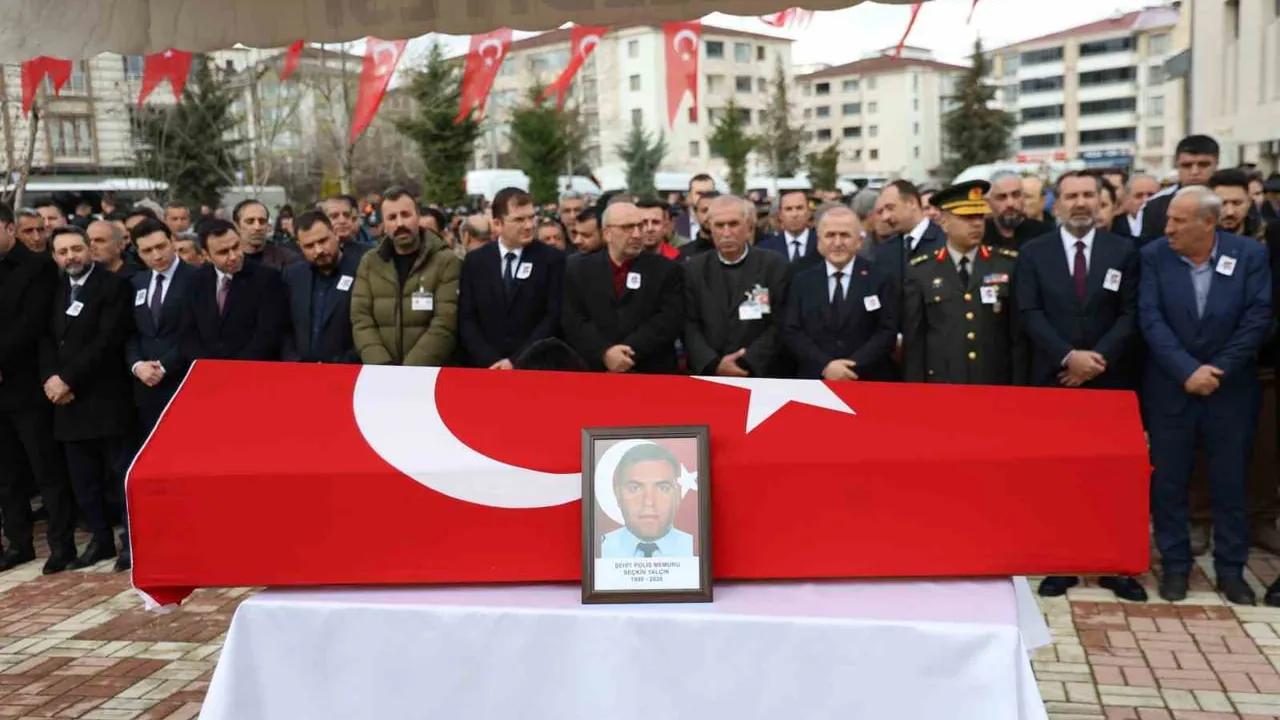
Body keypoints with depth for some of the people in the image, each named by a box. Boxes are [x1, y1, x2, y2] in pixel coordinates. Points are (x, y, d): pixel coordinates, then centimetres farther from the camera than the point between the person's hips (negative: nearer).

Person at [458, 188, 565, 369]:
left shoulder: (552, 259, -2)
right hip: (485, 367, 2)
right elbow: (466, 319, 2)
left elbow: (554, 317, -8)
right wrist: (491, 360, -11)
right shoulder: (475, 261, 5)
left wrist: (517, 361, -14)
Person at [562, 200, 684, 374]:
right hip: (594, 372, 1)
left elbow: (670, 319, -5)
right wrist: (604, 353, -15)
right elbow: (572, 321, 1)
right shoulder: (579, 269, 10)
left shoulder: (666, 269, 6)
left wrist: (630, 352, -15)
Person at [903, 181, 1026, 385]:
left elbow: (1019, 335, 3)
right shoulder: (920, 272, 3)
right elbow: (913, 341, 3)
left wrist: (1018, 388, -2)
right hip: (940, 389, 0)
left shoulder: (1008, 265, 4)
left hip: (997, 388, 1)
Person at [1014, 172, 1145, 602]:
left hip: (1109, 381, 1)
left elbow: (1130, 314, 0)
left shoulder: (1123, 251, 6)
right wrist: (1069, 357, -15)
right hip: (1052, 381, 0)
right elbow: (1030, 315, -4)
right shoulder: (1033, 253, 4)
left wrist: (1097, 359, -12)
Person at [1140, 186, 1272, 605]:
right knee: (1168, 482, 6)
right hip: (1170, 389, 0)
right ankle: (1175, 565, 19)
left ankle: (1231, 569, 22)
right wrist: (1187, 371, -18)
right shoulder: (1153, 256, -4)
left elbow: (1258, 319, -7)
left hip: (1231, 389, 0)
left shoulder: (1250, 254, -4)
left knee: (1231, 482, 8)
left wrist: (1217, 370, -13)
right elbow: (1150, 319, -10)